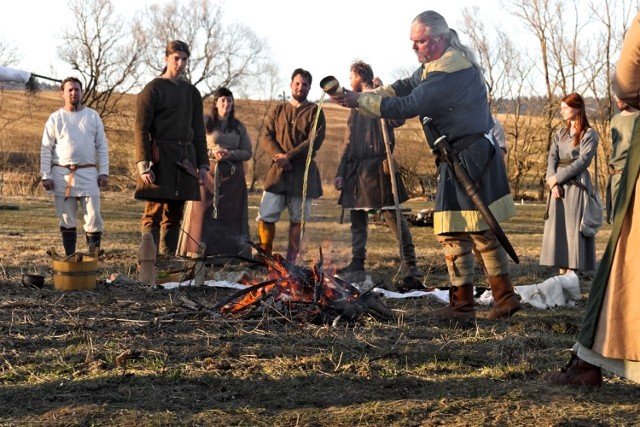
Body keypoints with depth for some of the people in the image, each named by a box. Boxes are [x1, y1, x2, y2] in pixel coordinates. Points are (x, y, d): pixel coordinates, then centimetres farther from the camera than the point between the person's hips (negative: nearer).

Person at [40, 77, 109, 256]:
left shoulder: (93, 116, 8)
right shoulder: (55, 118, 6)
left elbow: (102, 146, 8)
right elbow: (46, 149, 5)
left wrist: (104, 172, -1)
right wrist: (45, 175, -3)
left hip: (88, 173, 0)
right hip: (62, 174, 0)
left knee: (93, 216, -6)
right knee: (66, 219, 5)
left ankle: (94, 256, 2)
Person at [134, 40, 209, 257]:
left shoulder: (192, 93, 15)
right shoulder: (153, 89, -2)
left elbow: (199, 132, 18)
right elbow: (141, 129, -7)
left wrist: (203, 165, 10)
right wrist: (143, 164, -15)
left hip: (185, 160, 6)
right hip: (160, 159, -6)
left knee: (175, 215, 8)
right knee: (153, 214, -7)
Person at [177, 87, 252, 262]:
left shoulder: (239, 127, 11)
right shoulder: (205, 124, 4)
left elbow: (247, 152, 7)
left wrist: (230, 154, -11)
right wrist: (212, 152, -15)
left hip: (232, 176, 2)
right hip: (209, 173, -2)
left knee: (230, 214, 0)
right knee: (205, 210, -8)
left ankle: (228, 252, 3)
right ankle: (202, 251, -6)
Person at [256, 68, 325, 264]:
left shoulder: (314, 112, 4)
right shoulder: (278, 110, 14)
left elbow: (315, 141, -8)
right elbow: (266, 137, 6)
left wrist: (289, 156, -15)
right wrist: (278, 156, -13)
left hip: (303, 172, -2)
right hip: (277, 171, 2)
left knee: (297, 219, 2)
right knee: (266, 216, -6)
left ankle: (291, 261, 7)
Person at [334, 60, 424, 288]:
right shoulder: (357, 105, 22)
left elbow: (397, 120, -21)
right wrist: (341, 172, 17)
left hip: (377, 166, -8)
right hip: (356, 168, 8)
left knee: (392, 214, -11)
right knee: (357, 216, 10)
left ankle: (410, 265, -13)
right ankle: (357, 263, 18)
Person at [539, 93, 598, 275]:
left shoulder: (589, 134, -1)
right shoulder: (560, 134, 17)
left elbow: (582, 161, -11)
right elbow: (552, 158, 6)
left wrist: (557, 177, -13)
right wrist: (552, 182, -11)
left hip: (577, 185, -6)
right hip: (558, 185, 6)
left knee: (573, 228, -7)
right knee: (558, 227, 1)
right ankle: (562, 274, 4)